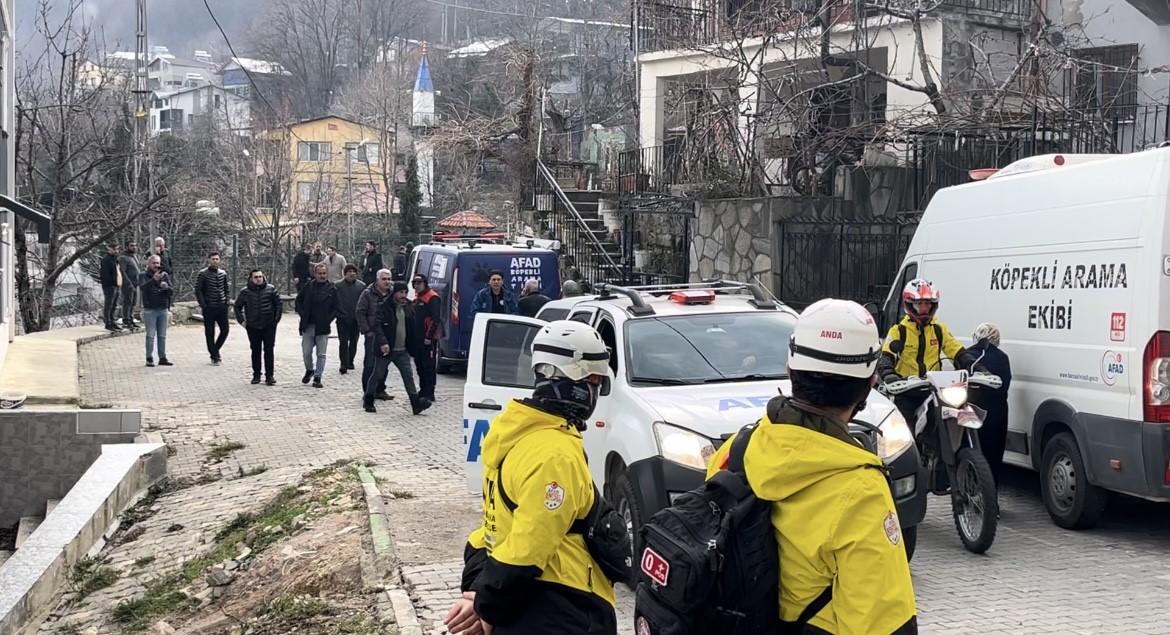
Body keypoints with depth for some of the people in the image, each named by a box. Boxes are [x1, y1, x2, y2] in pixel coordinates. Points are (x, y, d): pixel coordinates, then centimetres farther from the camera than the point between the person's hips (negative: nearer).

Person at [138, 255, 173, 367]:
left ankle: (162, 358, 12)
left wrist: (167, 287, -17)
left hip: (163, 309, 4)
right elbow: (142, 287, -19)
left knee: (162, 335, 7)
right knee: (150, 335, -3)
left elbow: (172, 292, 5)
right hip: (150, 309, -3)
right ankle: (149, 358, 2)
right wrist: (154, 279, -32)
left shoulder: (165, 275, 10)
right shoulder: (143, 275, 0)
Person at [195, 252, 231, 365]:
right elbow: (198, 290, -5)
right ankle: (214, 356, 9)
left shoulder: (223, 274, 9)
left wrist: (227, 301, 6)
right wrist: (203, 305, -12)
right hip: (209, 308, -4)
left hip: (222, 307, 4)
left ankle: (215, 350, 26)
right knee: (210, 333, 1)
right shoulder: (203, 274, -4)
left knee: (225, 330, 4)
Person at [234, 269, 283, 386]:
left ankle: (269, 375, 4)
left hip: (269, 325, -1)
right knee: (255, 351, 8)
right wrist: (241, 321, 4)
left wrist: (276, 319, -1)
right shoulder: (245, 292, 0)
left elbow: (279, 304, 4)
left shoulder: (271, 289, -2)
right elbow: (238, 306, 11)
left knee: (269, 350, -1)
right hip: (252, 327, 1)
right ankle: (256, 375, 16)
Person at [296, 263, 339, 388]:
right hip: (308, 326, 1)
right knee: (306, 352, 5)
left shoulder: (332, 289, -1)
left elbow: (336, 308, 2)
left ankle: (317, 377, 8)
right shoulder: (308, 287, 3)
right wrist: (302, 314, 1)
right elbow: (298, 300, 13)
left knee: (321, 354, 1)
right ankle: (309, 370, 30)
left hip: (323, 327, -1)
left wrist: (328, 319, -9)